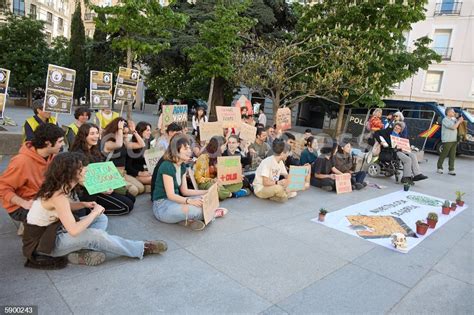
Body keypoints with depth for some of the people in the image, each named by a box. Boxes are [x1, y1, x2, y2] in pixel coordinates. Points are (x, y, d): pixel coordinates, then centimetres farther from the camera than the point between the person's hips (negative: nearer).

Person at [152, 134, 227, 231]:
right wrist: (190, 201, -39)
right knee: (195, 210, -33)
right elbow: (170, 195, -24)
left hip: (175, 200, 9)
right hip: (162, 205, -9)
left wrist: (206, 192, -1)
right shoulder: (166, 166, -19)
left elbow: (185, 191, 8)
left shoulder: (182, 167, 8)